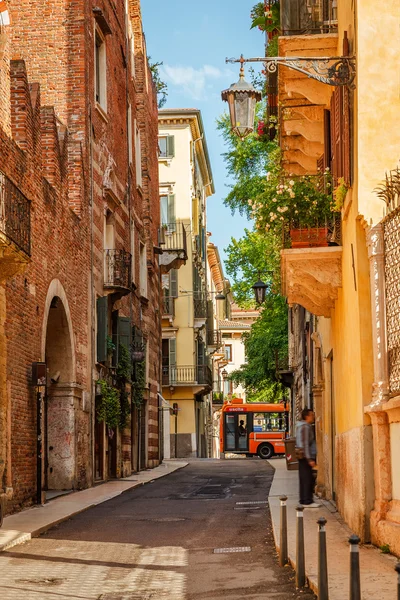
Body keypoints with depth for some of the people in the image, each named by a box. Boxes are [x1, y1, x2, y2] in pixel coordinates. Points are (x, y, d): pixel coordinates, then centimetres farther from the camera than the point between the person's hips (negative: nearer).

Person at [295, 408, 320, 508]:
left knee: (304, 479, 12)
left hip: (302, 457, 10)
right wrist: (310, 459, -22)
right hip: (305, 456, -10)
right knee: (308, 479, -10)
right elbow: (305, 444, -20)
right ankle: (307, 501, -10)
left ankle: (304, 500, 16)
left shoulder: (303, 426, 18)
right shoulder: (305, 427, -14)